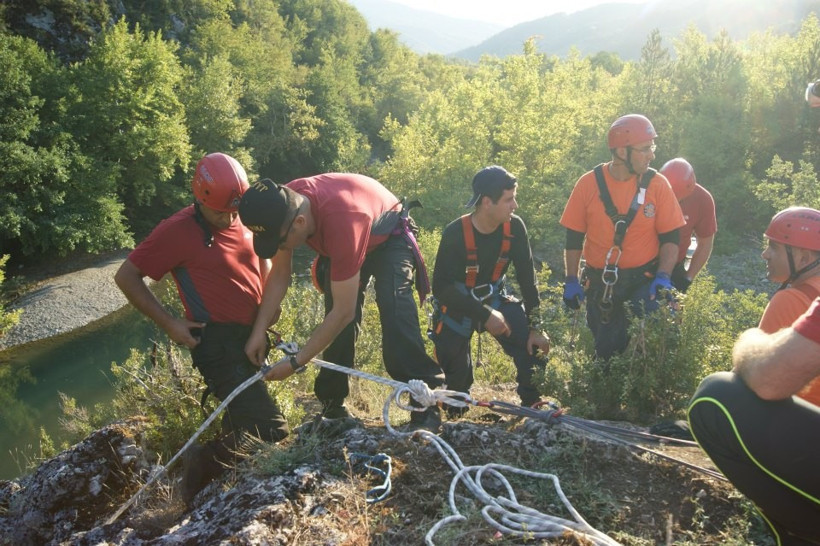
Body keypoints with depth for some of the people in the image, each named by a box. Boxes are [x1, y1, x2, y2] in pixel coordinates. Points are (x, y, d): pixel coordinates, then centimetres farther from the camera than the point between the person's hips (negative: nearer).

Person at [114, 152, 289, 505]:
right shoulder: (177, 231, -12)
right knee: (270, 432, -13)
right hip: (219, 344, -7)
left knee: (240, 423, 19)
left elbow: (263, 260, 25)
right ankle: (202, 463, 8)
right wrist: (168, 322, -12)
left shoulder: (243, 221, 7)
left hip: (252, 336, 8)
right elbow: (126, 277, -6)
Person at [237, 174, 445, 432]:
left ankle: (427, 406, -22)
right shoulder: (282, 207, -25)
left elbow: (344, 311, -39)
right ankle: (333, 406, 10)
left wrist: (295, 362, -33)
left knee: (395, 312, -28)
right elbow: (279, 275, -10)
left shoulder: (340, 221, -45)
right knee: (338, 326, -2)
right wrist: (259, 331, -19)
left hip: (389, 237, -6)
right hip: (340, 245, 7)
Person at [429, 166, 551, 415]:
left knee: (532, 345, -18)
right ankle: (455, 413, 28)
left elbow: (526, 277, -7)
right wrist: (484, 315, -28)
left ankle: (533, 404, 4)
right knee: (457, 375, -5)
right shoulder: (455, 234, -24)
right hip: (457, 305, -3)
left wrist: (535, 326, -12)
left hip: (494, 298, 3)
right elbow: (441, 288, -24)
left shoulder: (514, 227, -14)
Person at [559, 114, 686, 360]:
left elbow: (670, 237, -2)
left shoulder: (658, 184, -6)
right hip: (600, 282, 1)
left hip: (643, 280, -1)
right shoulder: (589, 184, -6)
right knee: (605, 349, 13)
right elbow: (574, 238, 0)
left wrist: (663, 277, -16)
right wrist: (571, 281, -3)